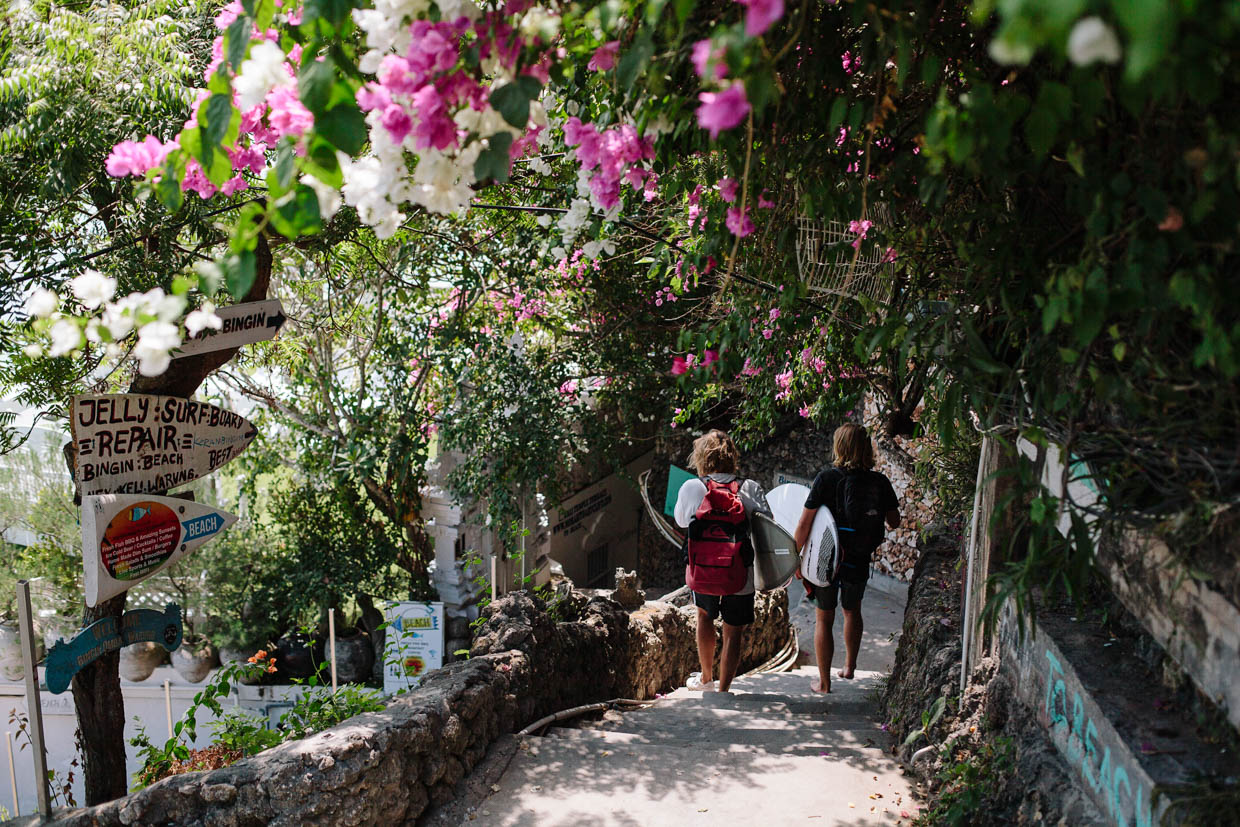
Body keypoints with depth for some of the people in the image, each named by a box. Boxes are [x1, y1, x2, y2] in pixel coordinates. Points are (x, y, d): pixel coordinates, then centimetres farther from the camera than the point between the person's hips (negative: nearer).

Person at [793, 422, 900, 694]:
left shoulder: (827, 479, -16)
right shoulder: (880, 482, -8)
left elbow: (804, 524, -14)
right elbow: (894, 521, 3)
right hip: (859, 561, 3)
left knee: (824, 620, 12)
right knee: (852, 612, 28)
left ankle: (824, 683, 19)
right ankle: (849, 666, 40)